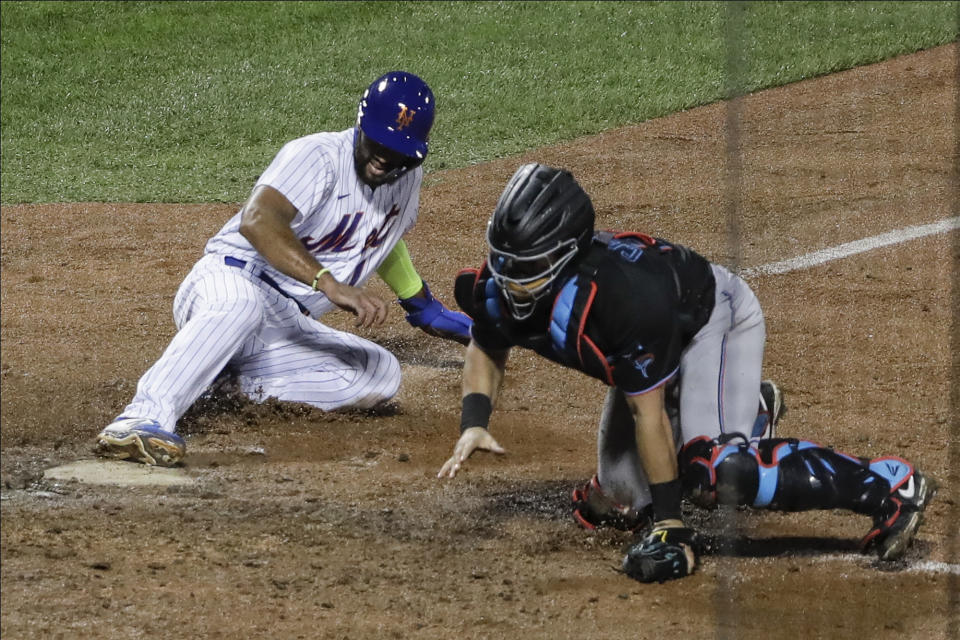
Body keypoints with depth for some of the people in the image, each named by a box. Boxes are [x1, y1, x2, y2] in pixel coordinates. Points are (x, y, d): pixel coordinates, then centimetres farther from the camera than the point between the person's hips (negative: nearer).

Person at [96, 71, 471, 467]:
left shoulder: (406, 177, 7)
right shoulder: (319, 157, -18)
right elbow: (257, 221, -37)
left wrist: (426, 311, 41)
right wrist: (329, 284, -46)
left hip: (286, 330, 8)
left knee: (380, 376, -12)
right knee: (243, 302, -43)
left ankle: (239, 380, -5)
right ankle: (144, 418, -58)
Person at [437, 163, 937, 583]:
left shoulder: (619, 298, -42)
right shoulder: (498, 288, -23)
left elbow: (647, 412, -32)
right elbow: (487, 350, 1)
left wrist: (669, 521, -25)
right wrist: (474, 423, -18)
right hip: (660, 347, 8)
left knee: (716, 472, -32)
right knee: (617, 505, 11)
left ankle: (889, 487, -22)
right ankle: (747, 411, 32)